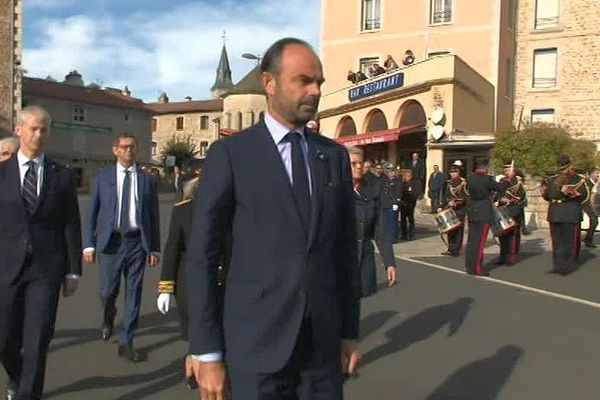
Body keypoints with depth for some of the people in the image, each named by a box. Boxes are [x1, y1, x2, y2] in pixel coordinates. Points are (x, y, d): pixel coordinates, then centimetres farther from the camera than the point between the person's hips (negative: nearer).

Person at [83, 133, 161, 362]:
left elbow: (153, 216, 7)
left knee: (134, 294, 3)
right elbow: (92, 212, 6)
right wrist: (89, 245, -1)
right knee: (108, 291, 3)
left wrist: (155, 249, 4)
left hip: (137, 242, 1)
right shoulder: (102, 177, 6)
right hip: (110, 241, 0)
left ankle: (126, 343, 15)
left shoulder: (147, 180, 6)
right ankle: (108, 318, 38)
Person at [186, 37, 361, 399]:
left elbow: (346, 249, 9)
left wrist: (350, 332, 9)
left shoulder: (335, 156, 7)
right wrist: (207, 352, -7)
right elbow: (202, 257, -6)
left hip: (324, 342, 4)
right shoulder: (230, 154, -6)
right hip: (256, 343, -3)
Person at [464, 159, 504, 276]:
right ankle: (477, 268, 2)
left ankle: (469, 266, 18)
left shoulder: (470, 178, 3)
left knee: (471, 240, 12)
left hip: (471, 212, 6)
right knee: (480, 241, -1)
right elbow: (501, 189, -7)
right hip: (483, 214, -6)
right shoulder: (487, 179, -15)